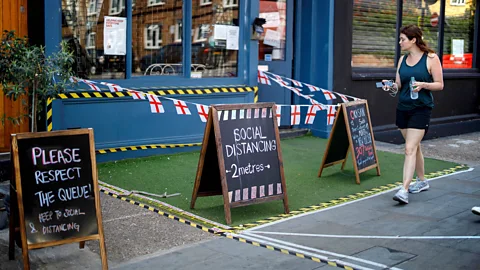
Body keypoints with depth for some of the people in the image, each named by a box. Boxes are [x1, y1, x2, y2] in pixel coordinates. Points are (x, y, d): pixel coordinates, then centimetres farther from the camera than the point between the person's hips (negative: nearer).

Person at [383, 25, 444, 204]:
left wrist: (423, 85, -23)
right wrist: (391, 86, -10)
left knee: (410, 149, -14)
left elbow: (439, 85, -5)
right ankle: (422, 181, 33)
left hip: (421, 109, -6)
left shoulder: (431, 58, -7)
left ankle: (404, 190, -17)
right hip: (403, 108, 6)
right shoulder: (402, 59, 9)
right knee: (414, 147, 17)